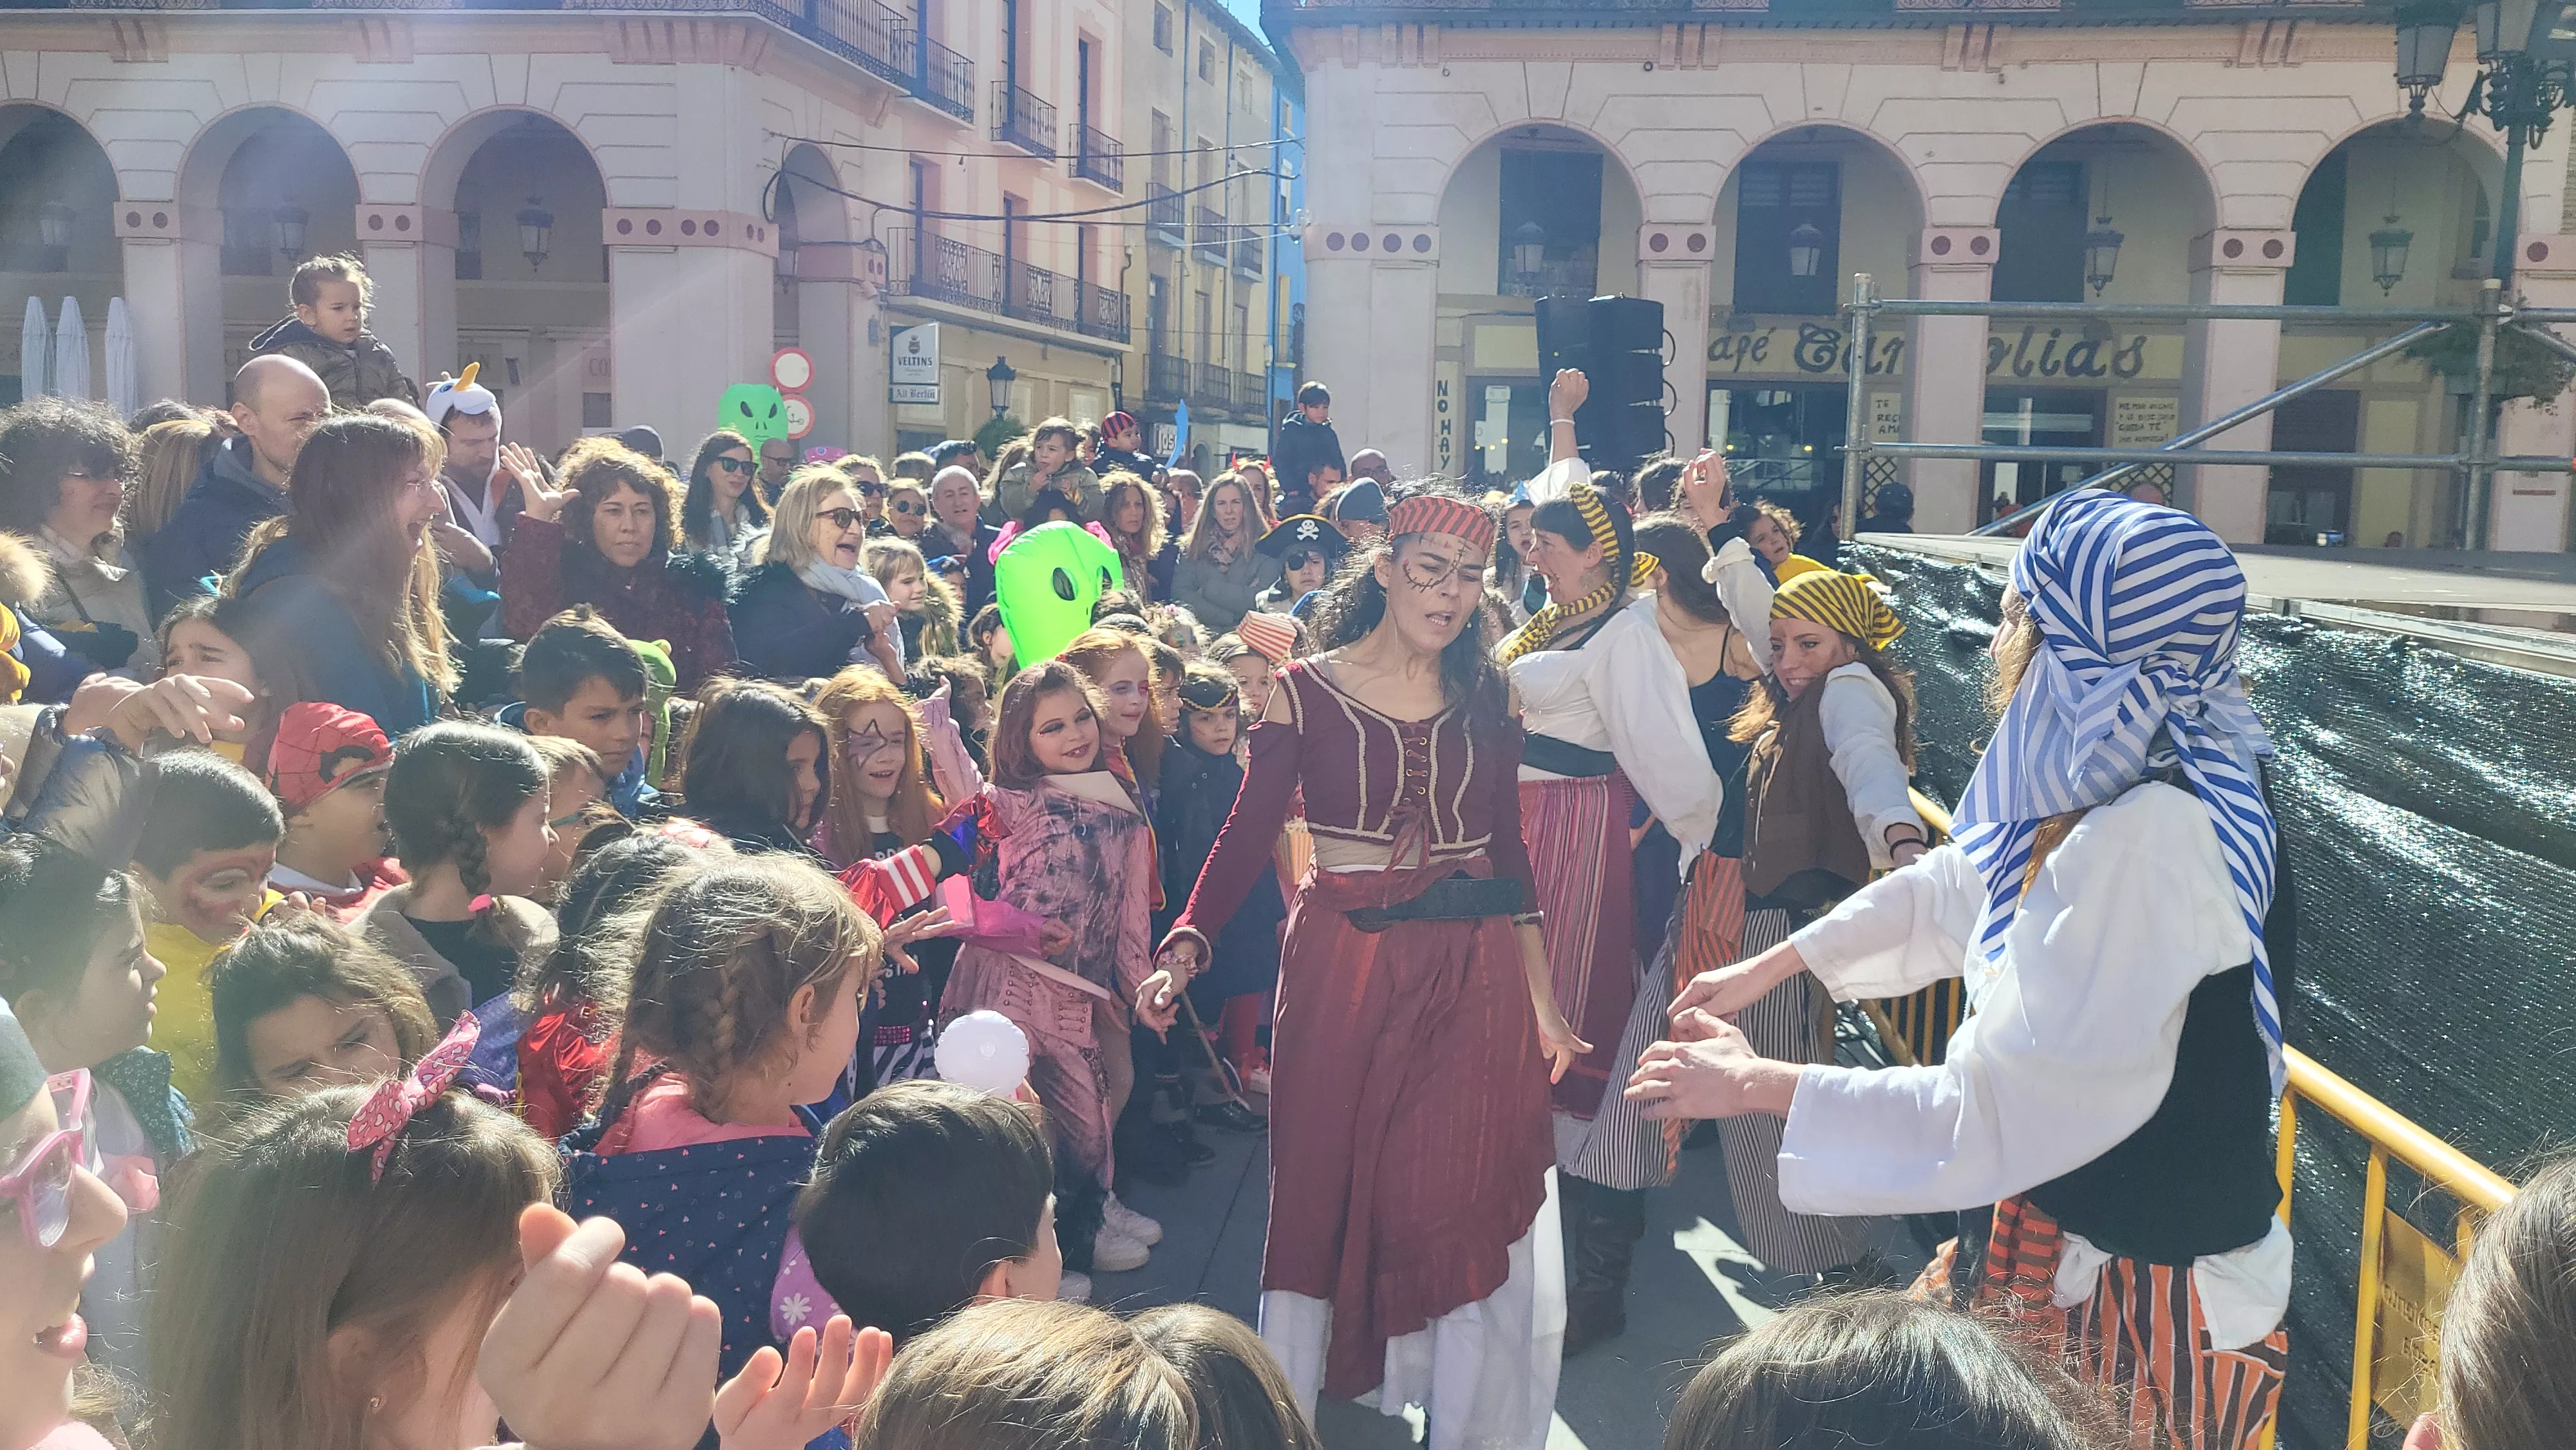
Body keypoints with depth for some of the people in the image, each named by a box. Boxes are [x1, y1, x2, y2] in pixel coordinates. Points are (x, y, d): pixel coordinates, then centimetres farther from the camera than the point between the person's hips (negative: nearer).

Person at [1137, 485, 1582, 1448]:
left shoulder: (1487, 700, 7)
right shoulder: (1305, 692, -3)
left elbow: (1508, 855, 10)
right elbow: (1246, 839, -8)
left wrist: (1543, 1004, 9)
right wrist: (1182, 952, -23)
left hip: (1475, 977, 2)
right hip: (1341, 970, -2)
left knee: (1464, 1204, 5)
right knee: (1332, 1194, 8)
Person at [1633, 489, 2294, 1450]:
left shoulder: (2150, 841, -30)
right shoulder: (2116, 782, -1)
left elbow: (1997, 1115, -27)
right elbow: (1953, 887, 15)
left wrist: (1755, 1085, -18)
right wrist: (1772, 964, 18)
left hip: (2139, 1289, -8)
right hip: (2079, 1228, 8)